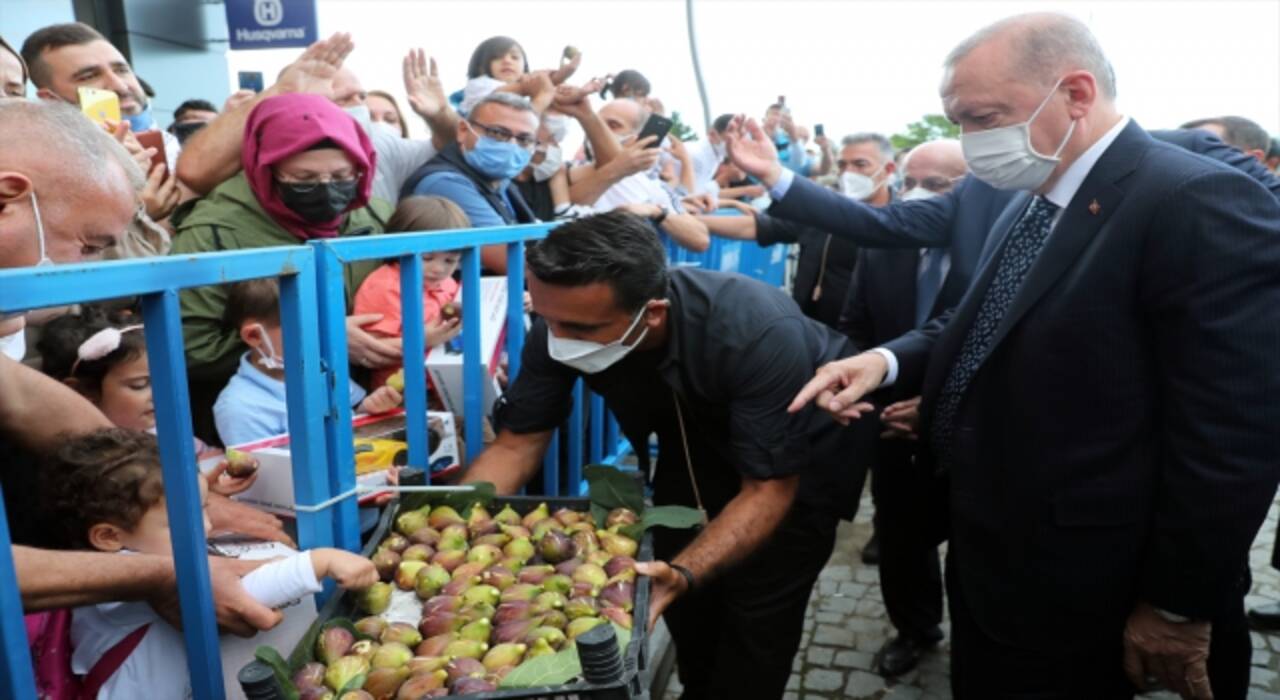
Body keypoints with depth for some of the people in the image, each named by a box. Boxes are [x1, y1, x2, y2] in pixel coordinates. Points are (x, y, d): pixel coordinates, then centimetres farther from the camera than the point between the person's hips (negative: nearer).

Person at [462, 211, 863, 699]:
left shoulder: (760, 334, -39)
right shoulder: (563, 321, -26)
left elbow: (768, 489, -33)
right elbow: (517, 443, -17)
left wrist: (682, 574, -48)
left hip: (797, 463, -4)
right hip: (698, 446, 4)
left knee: (756, 618, -5)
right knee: (683, 604, 10)